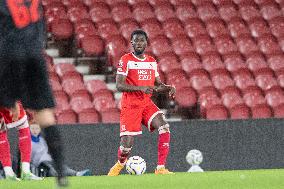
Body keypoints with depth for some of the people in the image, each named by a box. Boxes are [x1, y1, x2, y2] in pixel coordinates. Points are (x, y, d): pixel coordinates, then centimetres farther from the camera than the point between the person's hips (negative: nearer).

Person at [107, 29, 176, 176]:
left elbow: (158, 84, 19)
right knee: (127, 145, -8)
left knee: (164, 128, -20)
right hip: (130, 105, -5)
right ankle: (120, 163, 27)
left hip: (147, 103, 5)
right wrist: (141, 88, -25)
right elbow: (119, 85, -14)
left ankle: (160, 168, -16)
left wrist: (168, 88, -3)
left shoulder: (152, 62, 12)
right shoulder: (126, 60, -6)